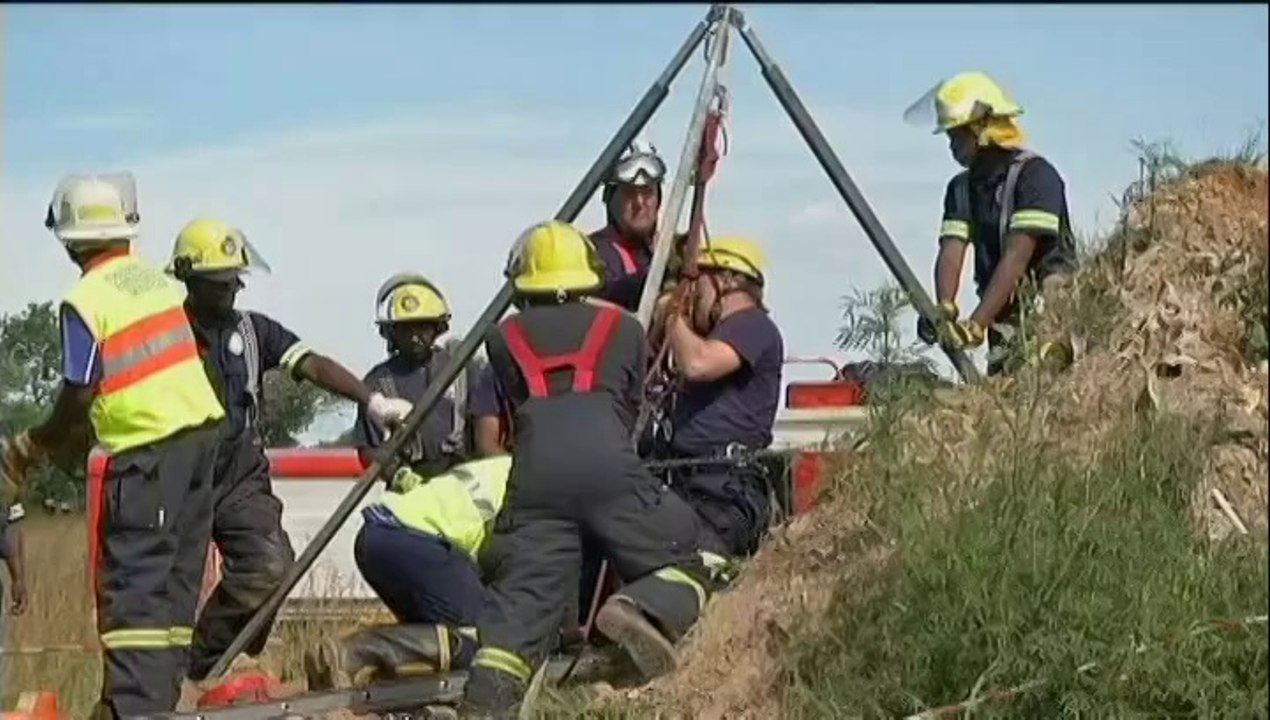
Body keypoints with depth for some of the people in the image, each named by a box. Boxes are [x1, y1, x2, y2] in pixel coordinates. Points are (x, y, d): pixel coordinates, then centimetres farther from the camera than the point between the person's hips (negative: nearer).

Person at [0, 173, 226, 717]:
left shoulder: (86, 300, -11)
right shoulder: (156, 278, 8)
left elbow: (79, 395, -11)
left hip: (149, 445, -7)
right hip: (202, 426, 7)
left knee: (132, 576, -5)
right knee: (177, 570, 11)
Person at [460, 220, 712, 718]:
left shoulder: (503, 339, 28)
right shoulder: (624, 328, 28)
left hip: (534, 481, 1)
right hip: (609, 471, -1)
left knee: (521, 607, -2)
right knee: (682, 567, 9)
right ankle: (643, 608, -24)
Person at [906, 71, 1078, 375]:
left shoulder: (1035, 175, -11)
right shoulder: (961, 188, 11)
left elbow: (1016, 258, -19)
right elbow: (951, 252, -1)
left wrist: (976, 324, -25)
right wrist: (944, 311, -22)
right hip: (1004, 319, 7)